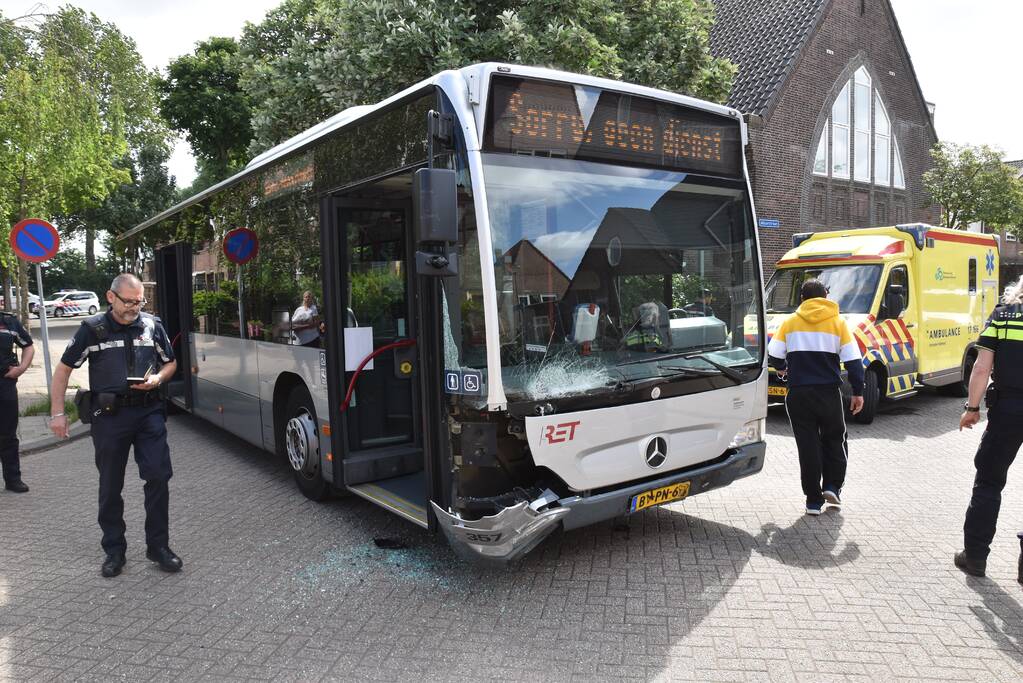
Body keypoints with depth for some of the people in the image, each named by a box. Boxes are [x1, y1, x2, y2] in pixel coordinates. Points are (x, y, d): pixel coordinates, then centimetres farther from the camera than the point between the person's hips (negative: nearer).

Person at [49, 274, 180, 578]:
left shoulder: (152, 325, 3)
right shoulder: (93, 328, -3)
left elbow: (170, 363, 15)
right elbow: (63, 369, 4)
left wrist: (158, 378, -7)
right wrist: (57, 413, -1)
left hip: (148, 412, 1)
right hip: (109, 415, -1)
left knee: (158, 476, -4)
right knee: (111, 486, 9)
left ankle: (158, 546, 10)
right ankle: (114, 550, 23)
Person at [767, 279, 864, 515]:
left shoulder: (790, 322, 4)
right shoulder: (838, 323, 3)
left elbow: (774, 355, 0)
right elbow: (853, 360, -1)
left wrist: (782, 368, 22)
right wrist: (858, 392, 5)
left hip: (798, 393, 0)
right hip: (829, 392, 0)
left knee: (807, 445, 5)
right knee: (835, 440, 20)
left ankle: (813, 500, 7)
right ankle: (832, 486, 9)